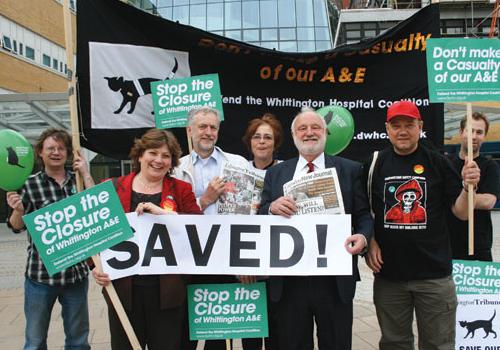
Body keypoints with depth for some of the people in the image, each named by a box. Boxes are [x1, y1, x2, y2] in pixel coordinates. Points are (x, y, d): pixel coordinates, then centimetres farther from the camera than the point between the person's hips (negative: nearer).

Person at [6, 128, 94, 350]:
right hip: (41, 274, -2)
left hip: (76, 272, 3)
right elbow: (17, 227, 0)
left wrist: (86, 175, -10)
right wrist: (18, 210, -20)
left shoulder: (78, 180, 4)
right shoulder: (30, 184, -3)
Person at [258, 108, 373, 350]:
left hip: (335, 280, -1)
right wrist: (272, 208, -15)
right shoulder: (275, 173, 10)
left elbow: (363, 215, 3)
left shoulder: (350, 170, 5)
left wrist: (363, 236, -18)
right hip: (288, 281, 1)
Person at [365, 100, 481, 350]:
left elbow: (461, 213, 0)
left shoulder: (437, 163, 0)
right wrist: (370, 241, -5)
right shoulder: (376, 164, 3)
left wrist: (468, 186, -18)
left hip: (434, 273, -1)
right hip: (388, 273, 1)